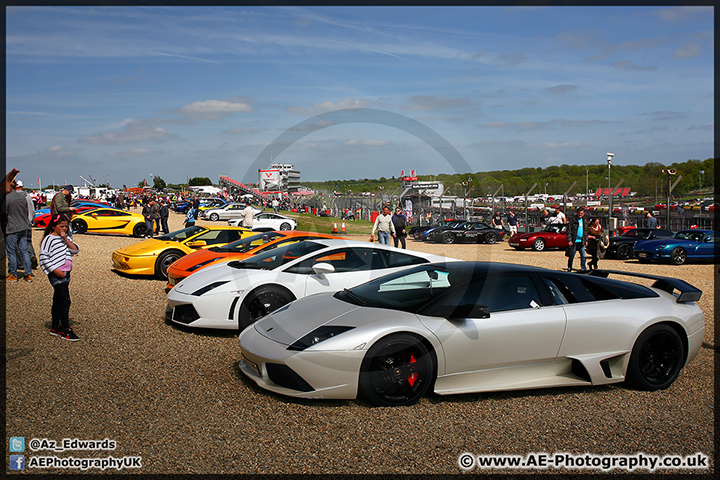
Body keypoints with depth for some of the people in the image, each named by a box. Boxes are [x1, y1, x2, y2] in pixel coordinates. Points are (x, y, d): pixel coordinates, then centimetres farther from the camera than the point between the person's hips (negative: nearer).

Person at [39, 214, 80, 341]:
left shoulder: (66, 238, 12)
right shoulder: (49, 239, -9)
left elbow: (75, 250, 1)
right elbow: (43, 258, -13)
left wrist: (65, 239, -11)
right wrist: (56, 271, -17)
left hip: (66, 273, 8)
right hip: (56, 274, -8)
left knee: (58, 301, 15)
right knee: (65, 301, -11)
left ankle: (55, 328, 25)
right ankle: (66, 330, -6)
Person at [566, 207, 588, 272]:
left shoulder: (584, 220, 13)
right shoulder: (573, 220, -5)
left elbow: (585, 231, 23)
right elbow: (568, 231, -7)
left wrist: (586, 240, 17)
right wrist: (569, 240, -12)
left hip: (582, 242, 4)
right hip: (574, 241, -4)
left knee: (583, 255, -4)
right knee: (571, 256, 5)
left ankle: (583, 268, 1)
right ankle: (569, 268, 18)